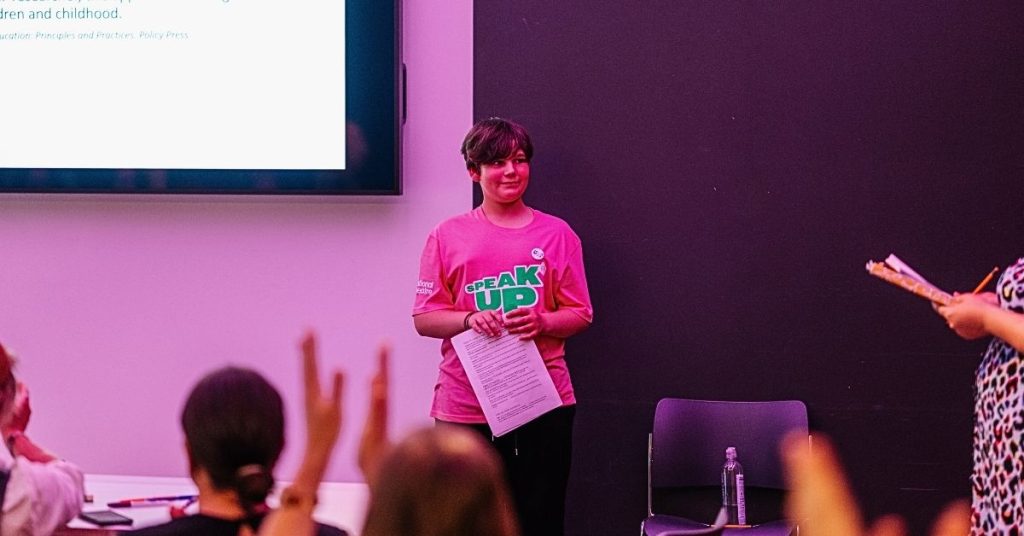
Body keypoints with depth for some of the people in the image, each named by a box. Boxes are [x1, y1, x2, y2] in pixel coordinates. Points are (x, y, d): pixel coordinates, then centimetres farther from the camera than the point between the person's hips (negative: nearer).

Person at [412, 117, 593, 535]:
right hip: (466, 404, 0)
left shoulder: (556, 234, 8)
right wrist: (470, 319, -13)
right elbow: (424, 319, 6)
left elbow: (581, 314, 10)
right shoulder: (449, 236, 6)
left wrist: (541, 322, -11)